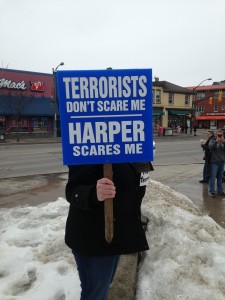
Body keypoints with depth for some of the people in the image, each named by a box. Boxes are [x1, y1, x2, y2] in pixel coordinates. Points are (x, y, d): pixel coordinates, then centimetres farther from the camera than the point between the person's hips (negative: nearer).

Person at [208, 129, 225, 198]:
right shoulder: (213, 140, -1)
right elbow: (210, 147, -17)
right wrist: (216, 141, -25)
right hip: (214, 162, -4)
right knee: (213, 177, -4)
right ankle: (211, 191, 3)